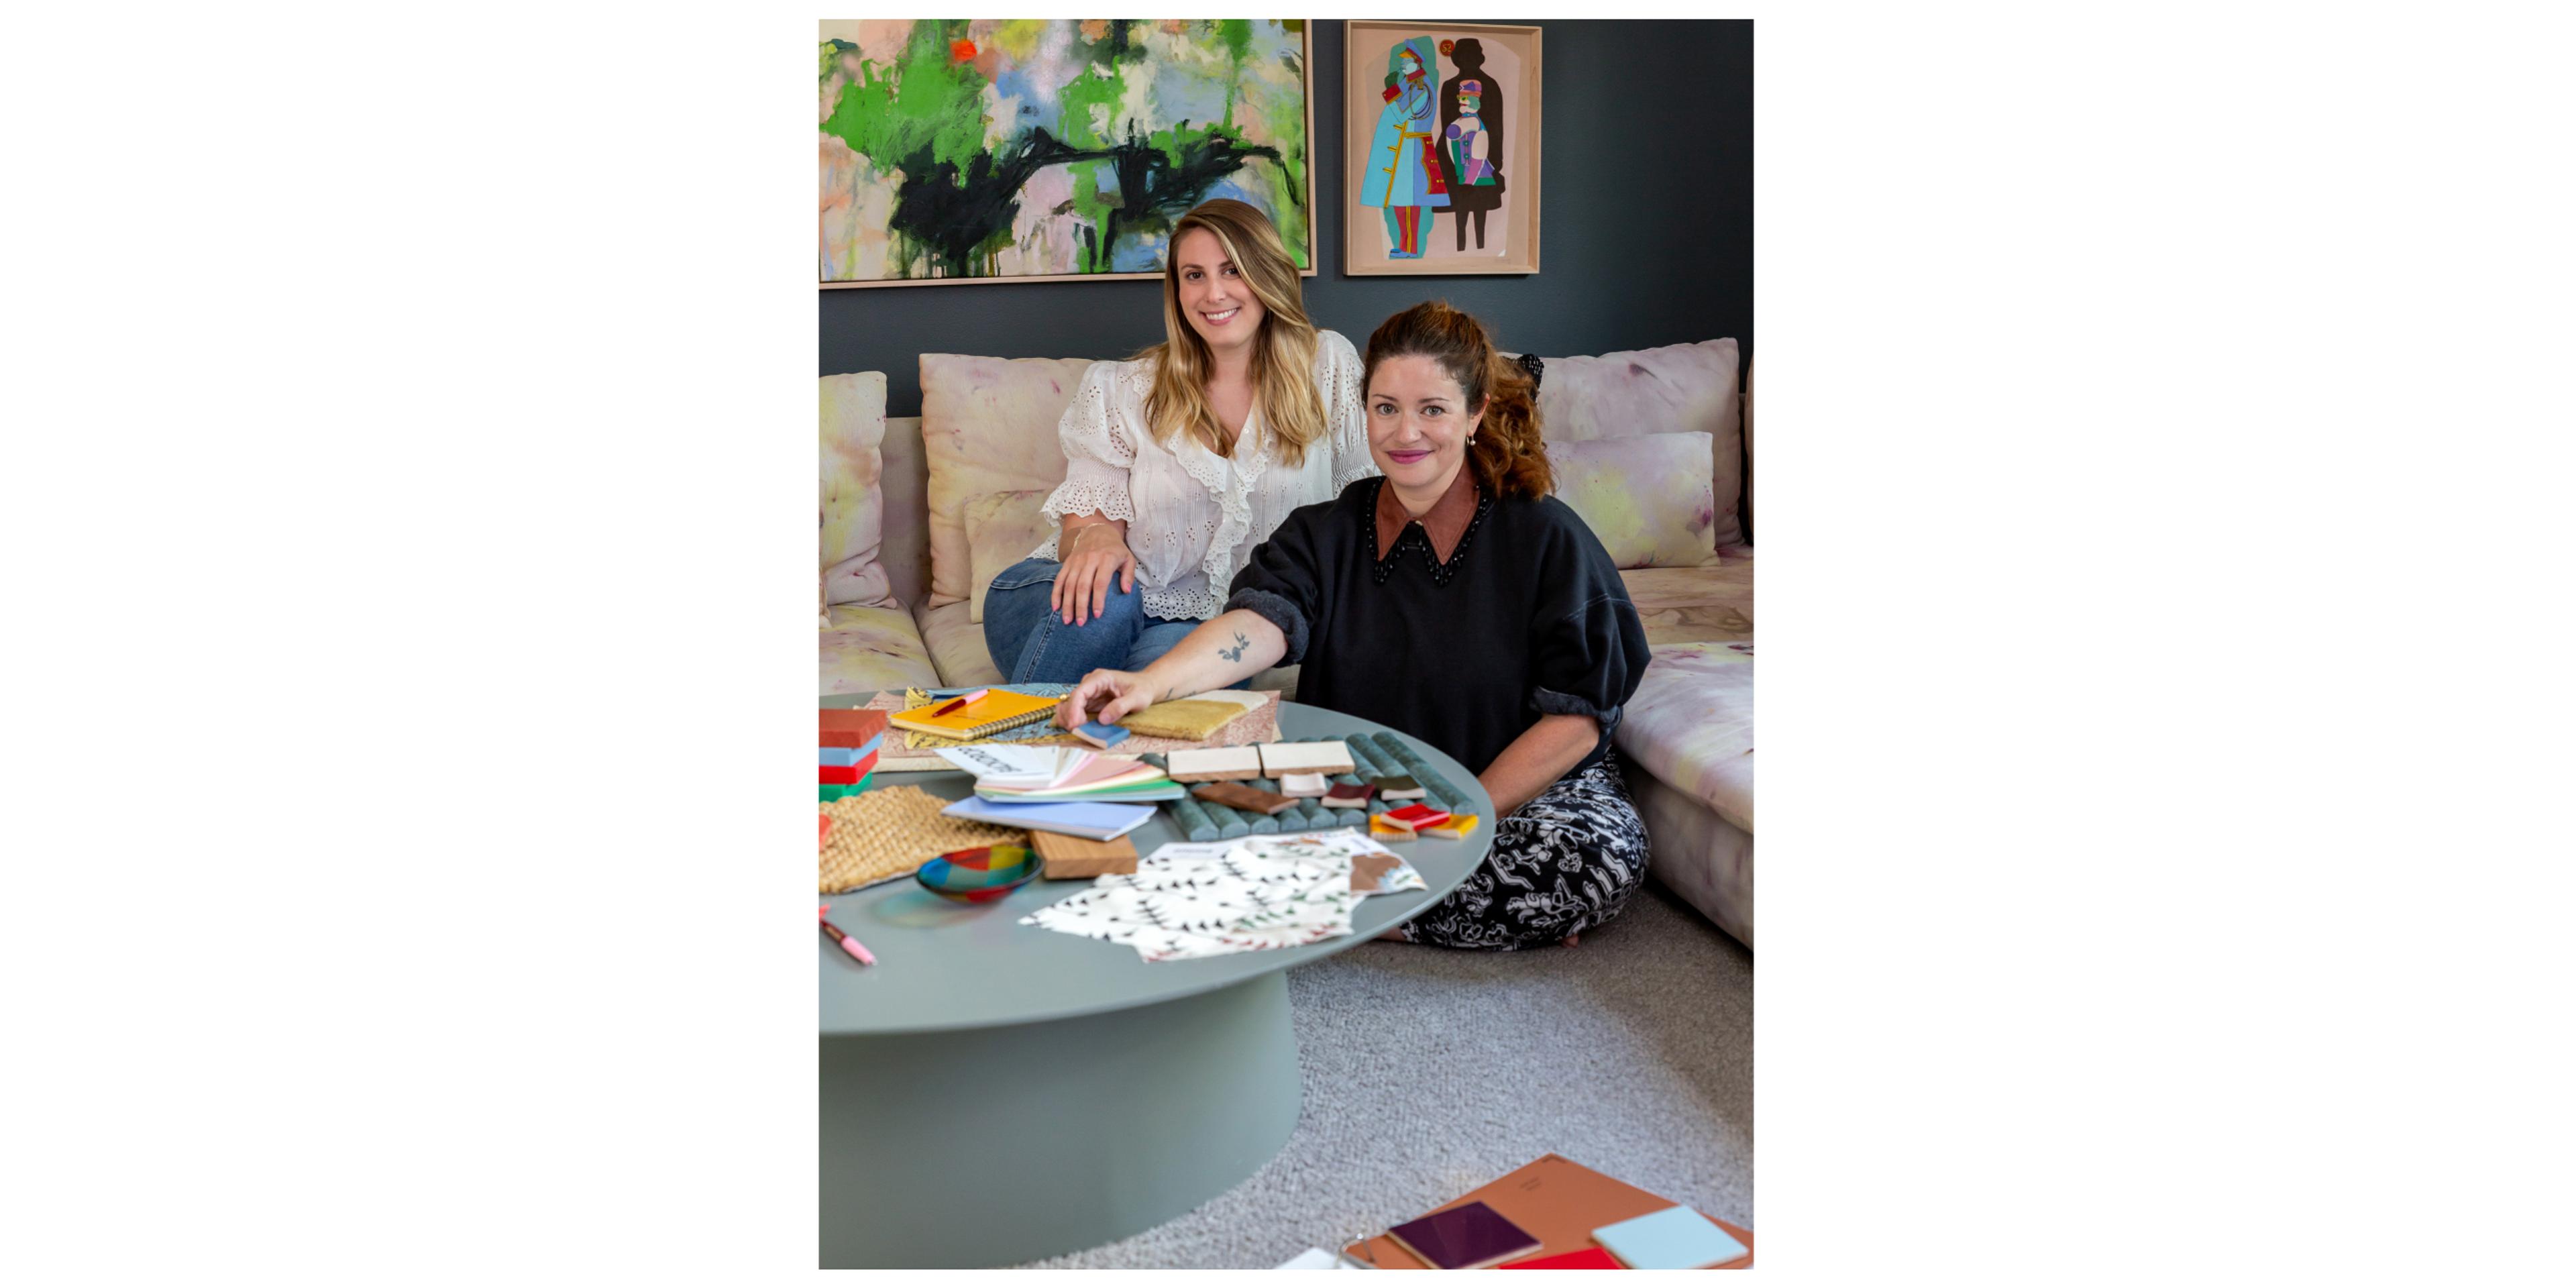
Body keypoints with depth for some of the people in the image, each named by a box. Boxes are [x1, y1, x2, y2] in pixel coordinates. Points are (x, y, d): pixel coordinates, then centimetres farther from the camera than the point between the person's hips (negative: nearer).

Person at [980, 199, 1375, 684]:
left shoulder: (1329, 367, 2)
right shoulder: (1126, 390, 1)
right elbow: (1086, 519, -3)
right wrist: (1096, 538, -28)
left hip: (1193, 624, -1)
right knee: (1103, 600, -36)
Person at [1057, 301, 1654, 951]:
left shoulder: (1548, 538, -4)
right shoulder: (1327, 533, 5)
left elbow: (1576, 719, -9)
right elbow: (1261, 620, -15)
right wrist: (1150, 683, -36)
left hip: (1528, 788, -2)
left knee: (1603, 857, -35)